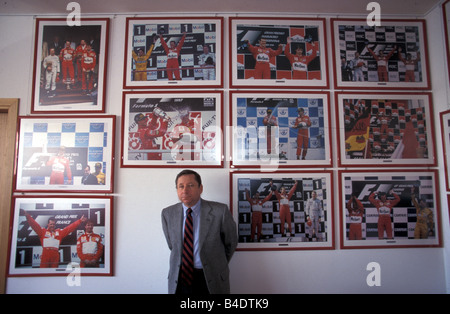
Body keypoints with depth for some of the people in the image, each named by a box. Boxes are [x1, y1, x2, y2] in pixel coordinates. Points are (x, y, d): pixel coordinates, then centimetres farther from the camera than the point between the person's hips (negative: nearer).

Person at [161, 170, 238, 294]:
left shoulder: (220, 211, -15)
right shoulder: (167, 214, -5)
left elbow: (231, 242, 0)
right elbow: (172, 245, 9)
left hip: (212, 279, -2)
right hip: (179, 278, 2)